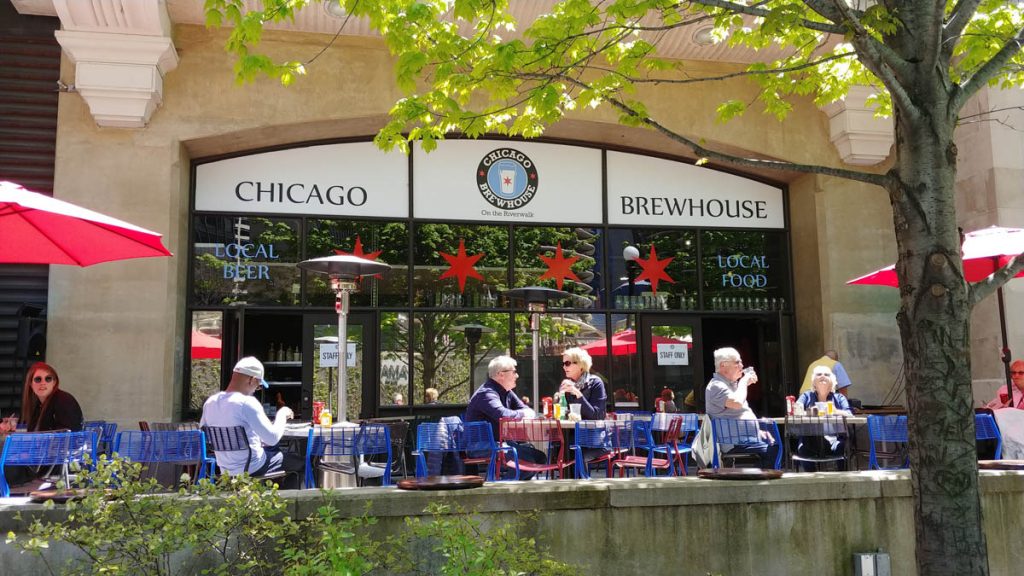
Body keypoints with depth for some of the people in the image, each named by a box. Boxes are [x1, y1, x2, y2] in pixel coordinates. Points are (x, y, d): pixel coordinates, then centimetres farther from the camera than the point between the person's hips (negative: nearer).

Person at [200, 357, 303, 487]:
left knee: (275, 450, 32)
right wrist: (282, 414, -6)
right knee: (301, 462, 10)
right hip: (252, 469, -8)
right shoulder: (247, 403, -23)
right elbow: (273, 438, -24)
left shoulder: (210, 402, -1)